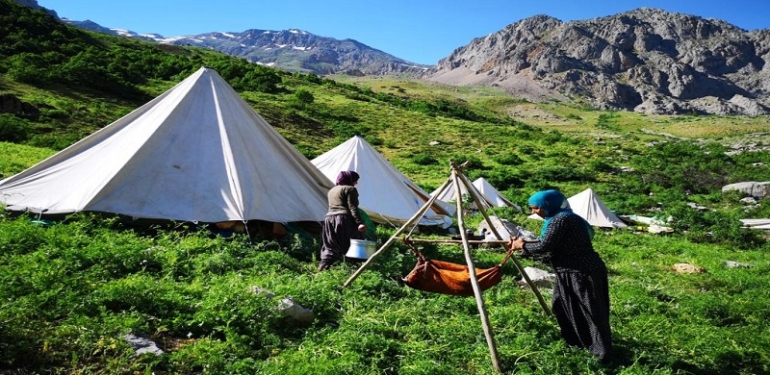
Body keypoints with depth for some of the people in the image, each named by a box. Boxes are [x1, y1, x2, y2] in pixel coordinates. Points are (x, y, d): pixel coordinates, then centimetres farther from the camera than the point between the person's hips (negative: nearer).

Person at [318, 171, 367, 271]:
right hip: (344, 219, -7)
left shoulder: (332, 190, 24)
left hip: (329, 219, 7)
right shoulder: (350, 189, -1)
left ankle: (323, 265, -5)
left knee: (331, 245, 8)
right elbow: (352, 208, -12)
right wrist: (359, 222, -19)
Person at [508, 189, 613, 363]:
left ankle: (603, 352, 9)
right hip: (572, 272, 11)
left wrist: (523, 246, -4)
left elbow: (544, 246, -21)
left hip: (584, 273, -11)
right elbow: (547, 245, 15)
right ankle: (575, 340, 36)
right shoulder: (558, 218, 12)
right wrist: (522, 246, 9)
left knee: (592, 312, -2)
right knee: (563, 305, 20)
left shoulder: (561, 220, -21)